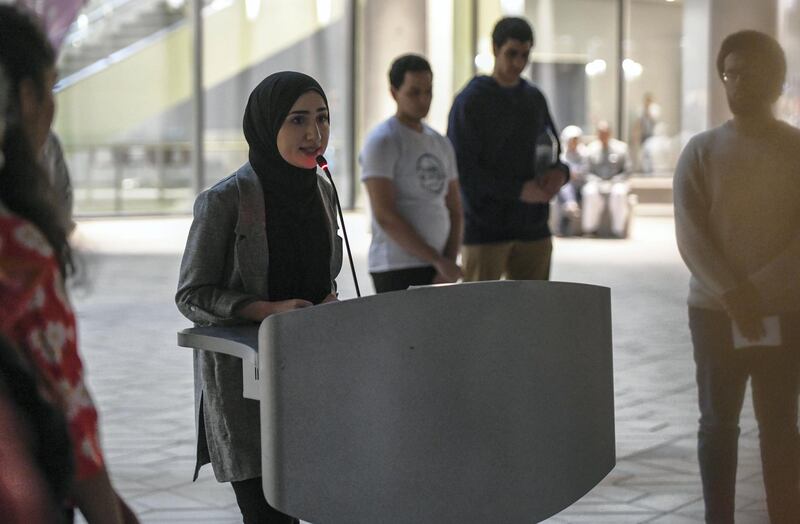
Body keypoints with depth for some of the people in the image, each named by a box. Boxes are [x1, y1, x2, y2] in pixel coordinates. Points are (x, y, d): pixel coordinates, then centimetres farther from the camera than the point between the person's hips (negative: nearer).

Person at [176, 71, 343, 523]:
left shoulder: (321, 191, 5)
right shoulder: (225, 201, -13)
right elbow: (192, 296, -9)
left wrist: (328, 301, -4)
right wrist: (268, 310, -22)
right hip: (243, 373, -5)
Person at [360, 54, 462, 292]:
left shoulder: (441, 143, 16)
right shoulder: (382, 141, -6)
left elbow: (454, 210, 17)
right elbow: (385, 215, -13)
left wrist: (449, 262, 1)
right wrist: (438, 260, -13)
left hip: (435, 269, 7)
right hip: (397, 271, -7)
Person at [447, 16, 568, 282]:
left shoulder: (535, 98, 13)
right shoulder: (470, 100, -5)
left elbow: (553, 151, 21)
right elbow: (461, 170, -12)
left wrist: (560, 173, -4)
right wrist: (519, 190, -19)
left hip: (533, 229, 6)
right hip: (485, 230, -5)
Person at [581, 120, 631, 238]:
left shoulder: (621, 147, 4)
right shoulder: (591, 149, 6)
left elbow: (627, 170, 3)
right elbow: (587, 172, 6)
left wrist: (613, 182, -12)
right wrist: (599, 183, -13)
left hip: (616, 182, -1)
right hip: (596, 182, 1)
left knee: (619, 193, -35)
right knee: (590, 193, -33)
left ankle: (618, 229, -29)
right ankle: (589, 229, -25)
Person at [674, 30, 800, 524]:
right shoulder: (701, 151, 2)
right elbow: (691, 235, -5)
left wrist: (756, 291, -17)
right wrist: (732, 295, -17)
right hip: (714, 310, 1)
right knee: (718, 422, 4)